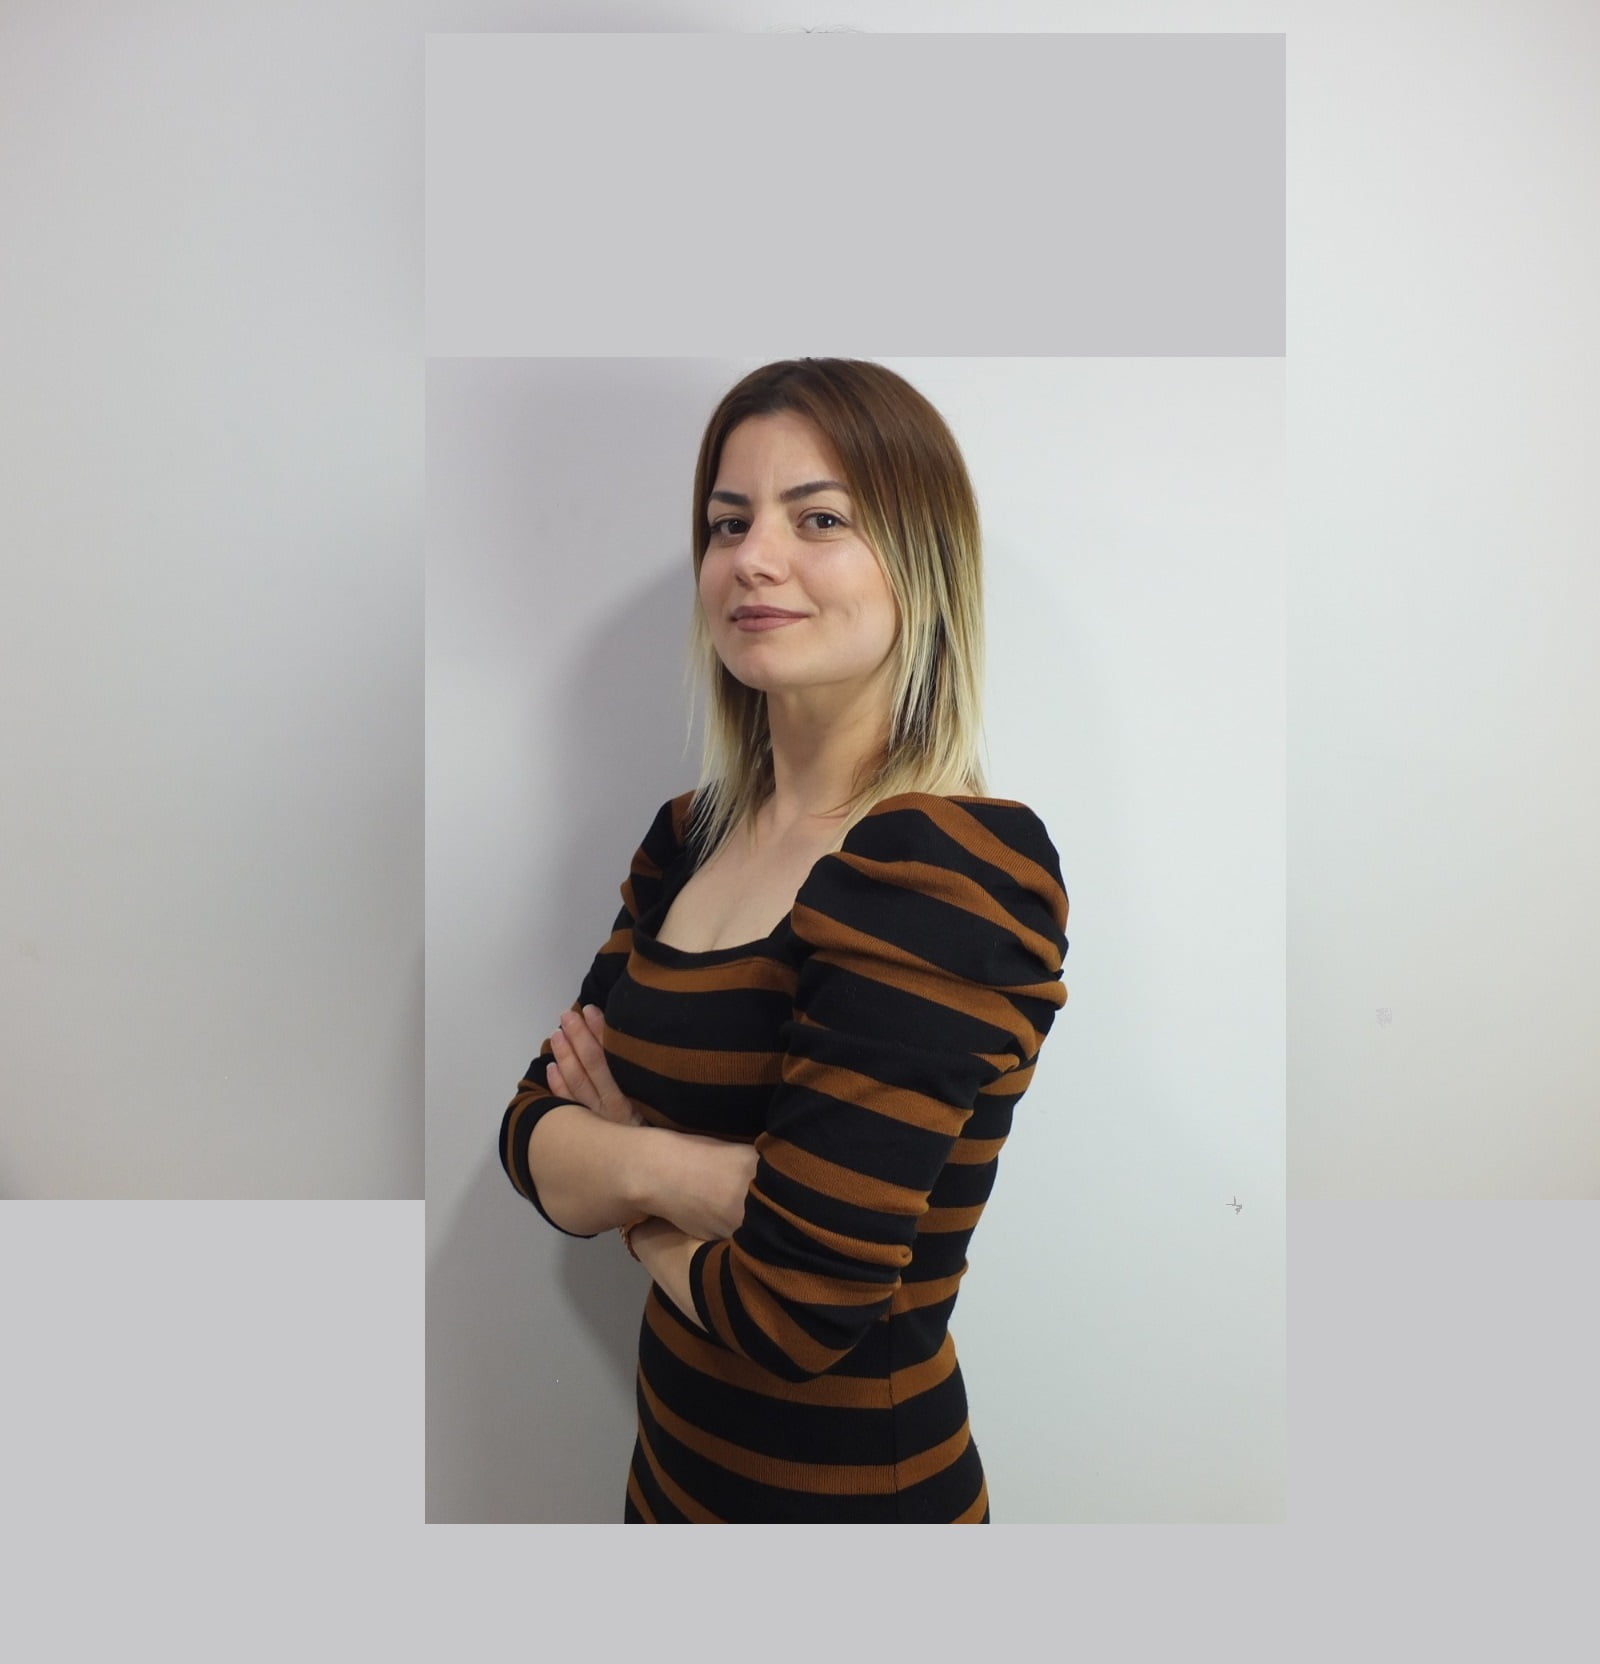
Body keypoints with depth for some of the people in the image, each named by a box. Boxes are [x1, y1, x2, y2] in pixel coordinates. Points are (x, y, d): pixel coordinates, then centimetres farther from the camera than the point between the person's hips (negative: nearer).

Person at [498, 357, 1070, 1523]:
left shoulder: (953, 872, -26)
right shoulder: (689, 836, -2)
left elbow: (793, 1313, -28)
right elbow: (535, 1136, -2)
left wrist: (621, 1170, -10)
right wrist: (676, 1169, -23)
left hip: (855, 1480, -6)